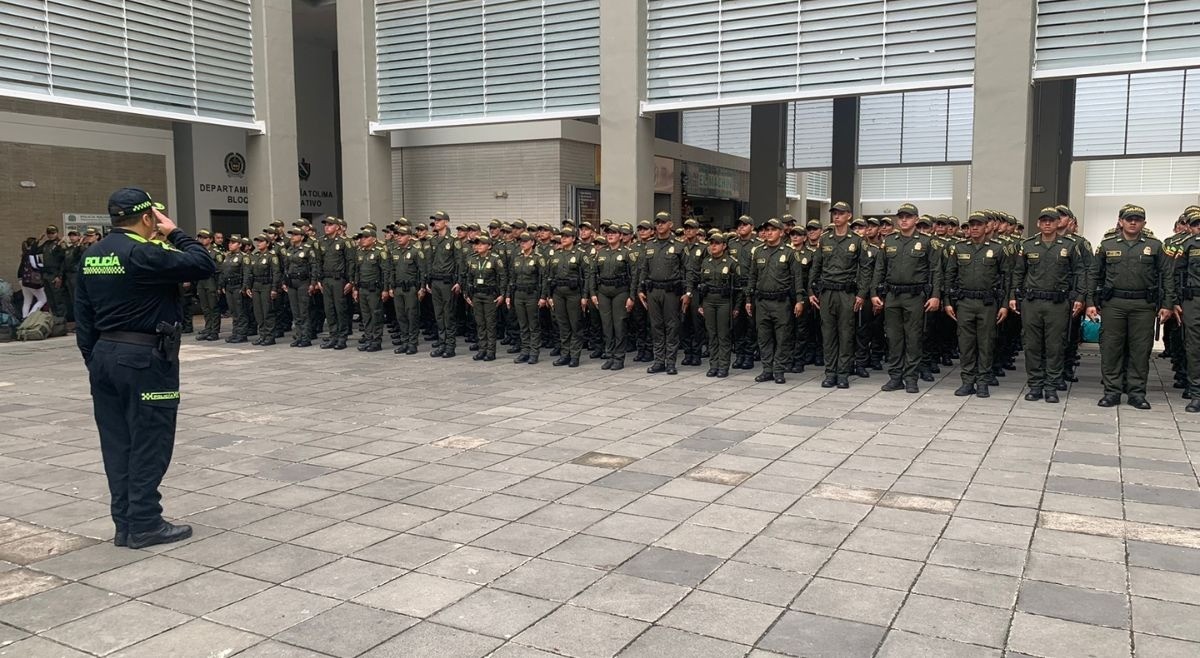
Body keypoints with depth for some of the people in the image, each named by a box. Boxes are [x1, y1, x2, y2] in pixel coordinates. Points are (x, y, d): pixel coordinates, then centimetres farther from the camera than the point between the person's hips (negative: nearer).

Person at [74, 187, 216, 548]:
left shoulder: (91, 256, 10)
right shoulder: (143, 253, -16)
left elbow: (83, 314, 12)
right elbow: (204, 265, -17)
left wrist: (92, 359, 17)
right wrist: (175, 233, -5)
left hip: (105, 356, 8)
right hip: (145, 358, -8)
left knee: (117, 442, 11)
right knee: (149, 443, 0)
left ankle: (125, 523, 18)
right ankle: (144, 524, 6)